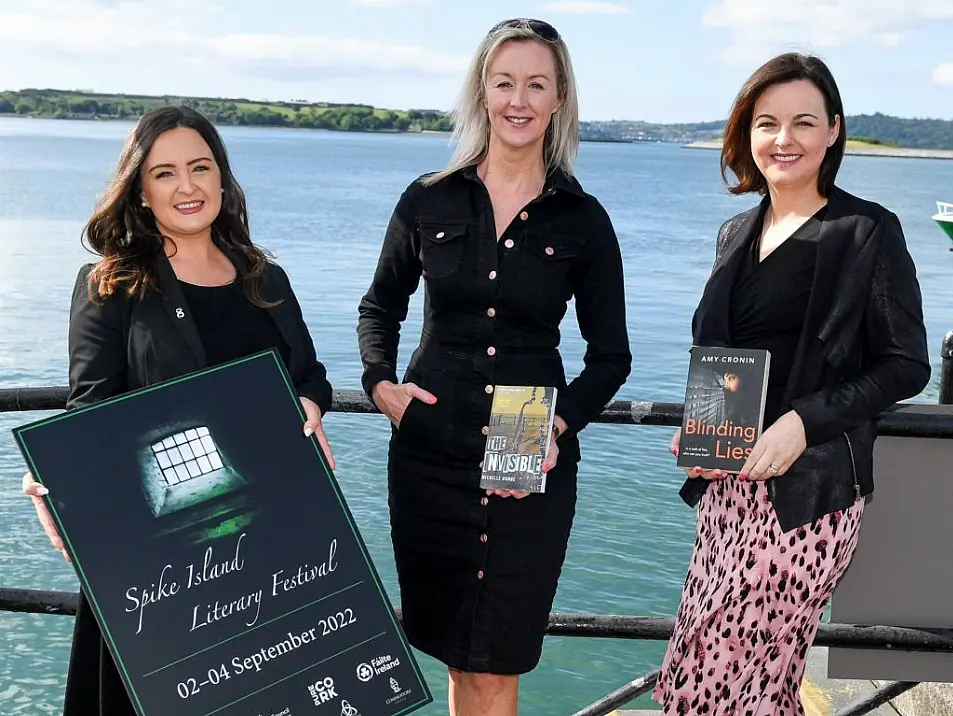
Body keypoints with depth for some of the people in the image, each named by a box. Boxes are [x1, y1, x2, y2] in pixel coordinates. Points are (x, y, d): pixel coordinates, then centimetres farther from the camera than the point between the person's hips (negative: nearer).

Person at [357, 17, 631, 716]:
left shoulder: (582, 219, -1)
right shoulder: (429, 200, 2)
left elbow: (611, 356, 5)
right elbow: (380, 306, 14)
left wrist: (560, 427, -11)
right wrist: (381, 382, -3)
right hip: (430, 454, 1)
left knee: (497, 657, 5)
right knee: (455, 646, 12)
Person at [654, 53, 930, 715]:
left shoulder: (867, 231, -5)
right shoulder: (738, 234, 14)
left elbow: (906, 364, -6)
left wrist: (804, 422, -18)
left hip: (807, 490, -6)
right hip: (729, 485, 6)